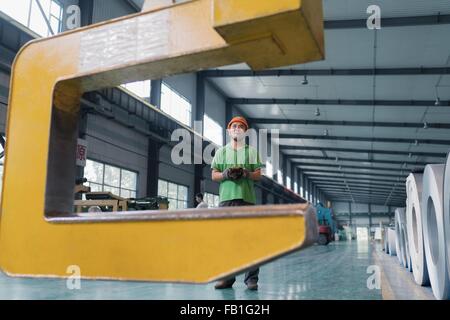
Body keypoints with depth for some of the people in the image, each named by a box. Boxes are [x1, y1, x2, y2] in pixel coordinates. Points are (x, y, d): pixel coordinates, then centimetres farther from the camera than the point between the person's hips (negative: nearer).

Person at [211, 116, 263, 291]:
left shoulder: (251, 151, 14)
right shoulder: (221, 151, 18)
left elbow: (258, 175, 9)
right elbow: (214, 175, 13)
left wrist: (246, 174, -11)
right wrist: (226, 174, -8)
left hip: (247, 198, -1)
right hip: (226, 198, 1)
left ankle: (251, 278, -1)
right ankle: (227, 277, 7)